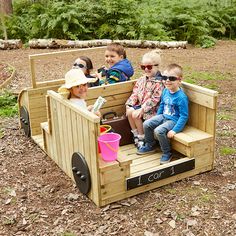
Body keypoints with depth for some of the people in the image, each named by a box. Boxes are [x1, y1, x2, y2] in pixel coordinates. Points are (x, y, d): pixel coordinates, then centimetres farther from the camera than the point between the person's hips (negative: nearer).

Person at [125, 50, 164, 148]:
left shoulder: (159, 82, -17)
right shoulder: (142, 79, 8)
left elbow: (154, 99, -22)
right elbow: (135, 93, 9)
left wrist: (143, 109, -25)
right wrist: (130, 104, -4)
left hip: (152, 108, -7)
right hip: (140, 104, 8)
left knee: (135, 115, -22)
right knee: (129, 111, -13)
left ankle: (142, 137, -4)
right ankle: (135, 134, 3)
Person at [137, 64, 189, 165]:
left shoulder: (181, 97, -23)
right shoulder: (165, 91, 1)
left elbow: (184, 116, -22)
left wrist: (174, 130, -25)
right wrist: (156, 118, 19)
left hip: (174, 120, -8)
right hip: (163, 116, 8)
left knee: (159, 131, -28)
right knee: (146, 124, -3)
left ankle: (167, 153, -6)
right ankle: (150, 146, 19)